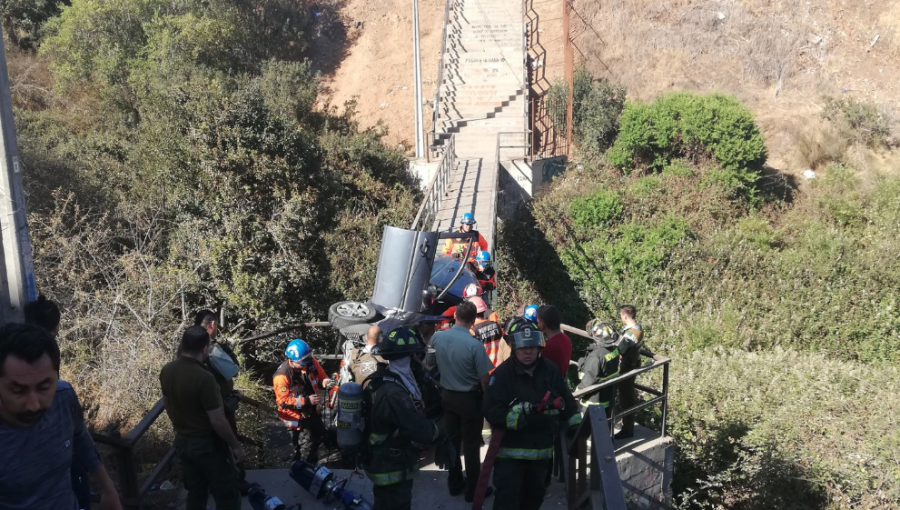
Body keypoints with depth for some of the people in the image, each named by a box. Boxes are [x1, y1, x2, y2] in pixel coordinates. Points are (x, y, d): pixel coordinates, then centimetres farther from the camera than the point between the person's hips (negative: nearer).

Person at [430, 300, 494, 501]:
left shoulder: (437, 338, -9)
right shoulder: (475, 345, -24)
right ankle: (473, 489, 20)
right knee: (471, 445, 8)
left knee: (452, 441, 17)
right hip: (470, 398, -5)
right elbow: (484, 379, -17)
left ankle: (454, 483, 31)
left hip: (448, 395, 5)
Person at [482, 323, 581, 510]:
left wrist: (576, 427, 9)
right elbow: (492, 411, -23)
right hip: (510, 451, -5)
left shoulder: (550, 370, -1)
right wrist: (522, 414, -30)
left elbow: (567, 402, 11)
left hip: (540, 449, 5)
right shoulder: (502, 374, -16)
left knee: (534, 495, 24)